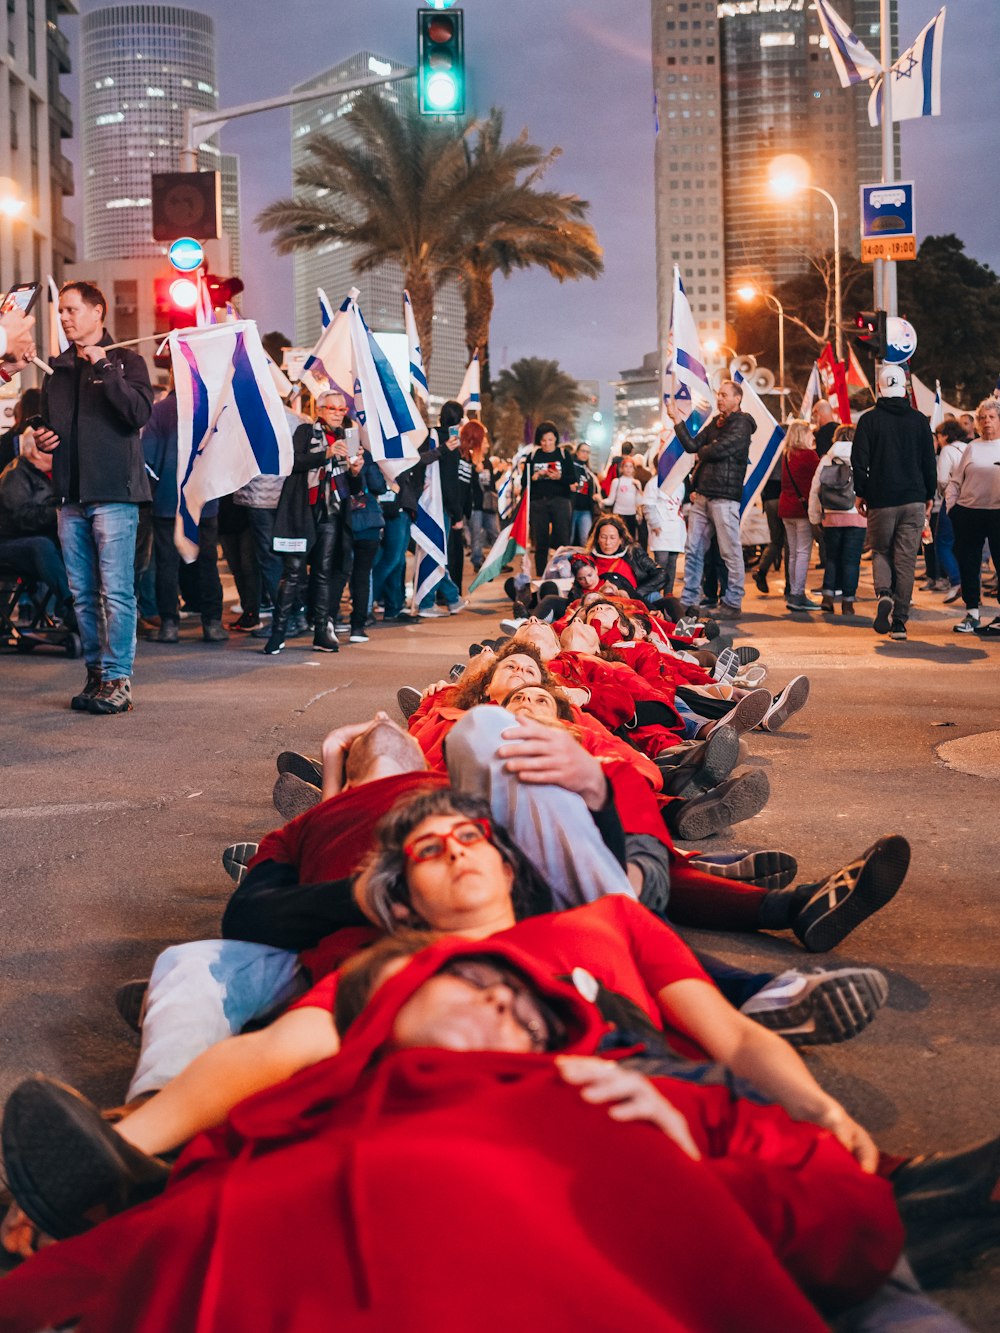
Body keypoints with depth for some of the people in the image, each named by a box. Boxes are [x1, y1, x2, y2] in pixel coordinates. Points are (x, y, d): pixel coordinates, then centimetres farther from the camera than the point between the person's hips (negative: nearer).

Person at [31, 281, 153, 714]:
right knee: (83, 594, 7)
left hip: (113, 492, -6)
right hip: (71, 495, 6)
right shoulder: (57, 369, 18)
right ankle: (96, 674, 14)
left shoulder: (125, 360, 2)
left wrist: (103, 366, -17)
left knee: (116, 591, -8)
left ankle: (118, 679, -3)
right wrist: (43, 440, 8)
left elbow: (140, 412, -15)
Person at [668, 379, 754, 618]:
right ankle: (689, 600, 13)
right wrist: (677, 419, 3)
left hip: (724, 497, -8)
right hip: (701, 495, 8)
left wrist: (702, 451, 4)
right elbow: (692, 445, 9)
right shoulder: (715, 423, 19)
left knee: (731, 552, -3)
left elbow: (716, 451, -16)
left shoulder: (741, 424, -6)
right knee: (693, 550, 8)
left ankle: (733, 603, 3)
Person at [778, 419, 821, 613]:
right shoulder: (808, 455, -11)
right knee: (803, 552, -6)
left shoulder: (787, 456, 10)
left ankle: (793, 594, 15)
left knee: (793, 553, 12)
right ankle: (798, 595, -9)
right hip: (803, 508, -7)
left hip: (786, 507, 8)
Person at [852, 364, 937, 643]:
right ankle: (899, 622, 2)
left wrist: (860, 493, 6)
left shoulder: (869, 419, -3)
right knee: (906, 560, 4)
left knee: (881, 552, 14)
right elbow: (930, 461, 6)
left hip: (880, 500, -1)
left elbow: (859, 460, -4)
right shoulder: (919, 420, 3)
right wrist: (929, 495, 15)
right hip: (914, 500, 1)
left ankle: (884, 595, -15)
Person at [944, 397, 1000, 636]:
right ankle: (971, 614, 16)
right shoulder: (972, 448, 13)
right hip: (969, 513, 3)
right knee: (968, 564, 6)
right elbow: (956, 480, 14)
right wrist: (951, 505, 4)